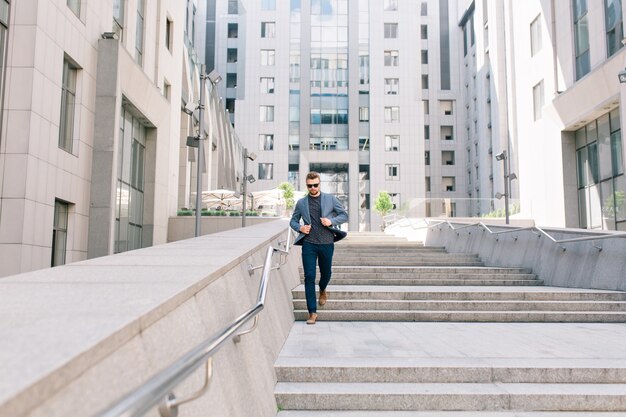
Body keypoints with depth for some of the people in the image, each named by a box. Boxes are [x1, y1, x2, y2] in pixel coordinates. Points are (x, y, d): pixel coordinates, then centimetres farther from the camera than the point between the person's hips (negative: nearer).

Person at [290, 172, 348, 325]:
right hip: (309, 244, 0)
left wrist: (331, 221, -11)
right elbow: (293, 221, 15)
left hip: (326, 243, 0)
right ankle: (312, 312, 0)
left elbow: (344, 215, 7)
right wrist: (300, 227, -7)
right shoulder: (301, 203, 8)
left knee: (326, 273, 15)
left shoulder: (330, 199, 5)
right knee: (309, 277, -6)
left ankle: (323, 290, 51)